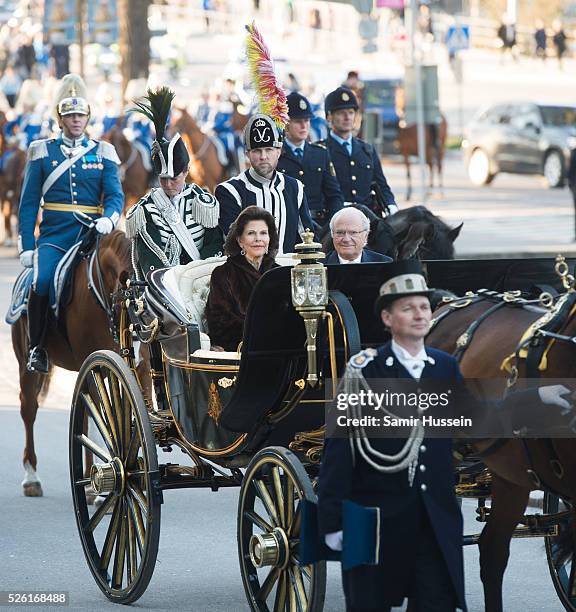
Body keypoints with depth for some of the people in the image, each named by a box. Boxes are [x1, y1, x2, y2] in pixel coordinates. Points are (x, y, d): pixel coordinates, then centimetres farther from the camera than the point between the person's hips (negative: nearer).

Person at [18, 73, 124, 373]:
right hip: (53, 238, -1)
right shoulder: (43, 152, 10)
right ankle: (36, 347, -8)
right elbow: (29, 203, 9)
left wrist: (109, 219, -20)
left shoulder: (103, 153, 12)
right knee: (42, 284, -26)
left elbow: (115, 195, 3)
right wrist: (26, 246, 0)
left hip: (91, 236, 1)